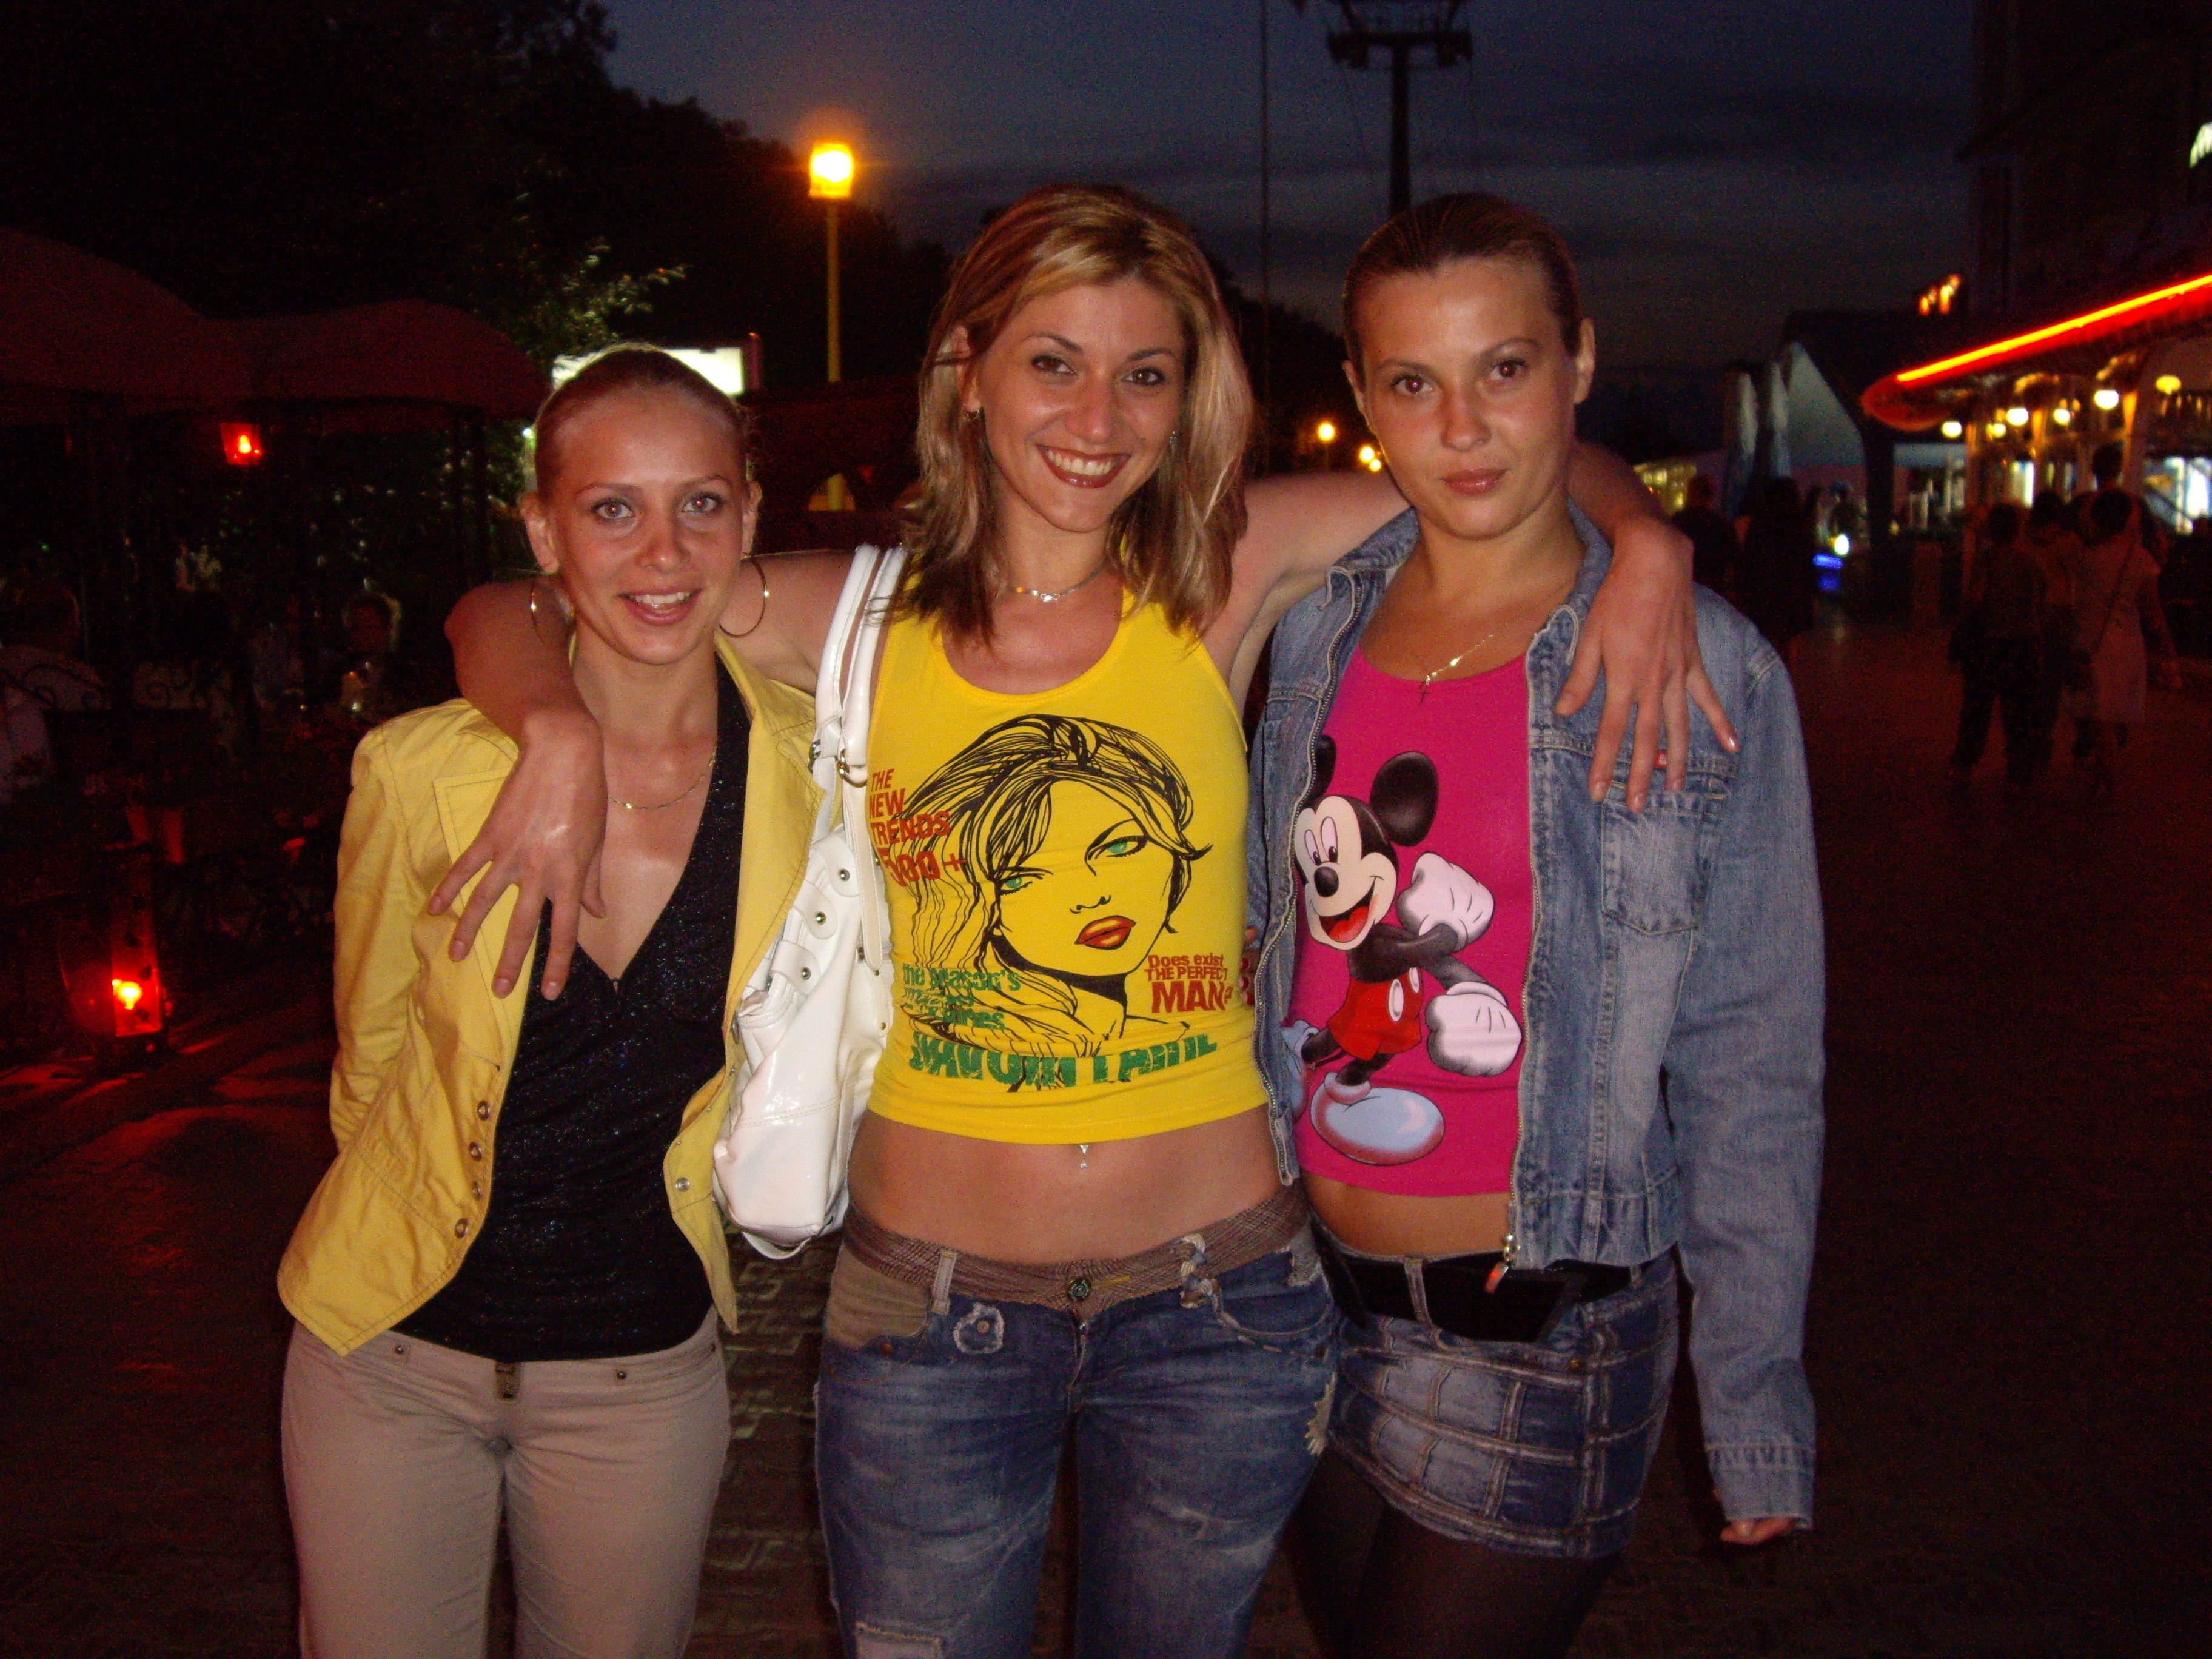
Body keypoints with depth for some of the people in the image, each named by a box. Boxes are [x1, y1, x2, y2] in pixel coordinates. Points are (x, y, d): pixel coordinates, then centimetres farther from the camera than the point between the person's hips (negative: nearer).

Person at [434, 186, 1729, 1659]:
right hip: (929, 1306, 0)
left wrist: (1647, 548, -12)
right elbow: (503, 615, 4)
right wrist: (563, 730, -16)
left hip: (1216, 1305, 1)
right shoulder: (860, 617, -3)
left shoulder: (1232, 578, -2)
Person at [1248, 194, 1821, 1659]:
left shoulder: (1705, 671, -11)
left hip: (1535, 1343, -4)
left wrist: (1757, 1405, -6)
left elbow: (1751, 1069, -8)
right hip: (1317, 1303, 5)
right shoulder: (1312, 631, 1)